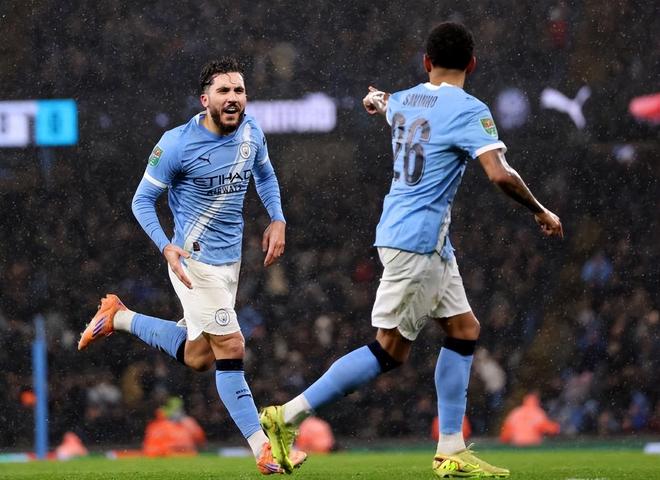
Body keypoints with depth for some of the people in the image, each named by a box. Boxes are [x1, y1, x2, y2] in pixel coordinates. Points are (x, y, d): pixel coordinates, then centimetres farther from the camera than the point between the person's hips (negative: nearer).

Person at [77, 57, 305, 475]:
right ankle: (263, 450, -7)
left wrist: (277, 220, 7)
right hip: (196, 260, -7)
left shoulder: (251, 132, 1)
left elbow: (265, 174, 22)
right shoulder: (178, 144, -17)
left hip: (231, 259, 7)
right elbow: (143, 200, -8)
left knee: (197, 357, 16)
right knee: (231, 350, -11)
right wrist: (167, 248, -23)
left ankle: (119, 318, 34)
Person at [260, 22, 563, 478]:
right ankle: (288, 417, -5)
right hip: (417, 240, -9)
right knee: (391, 350, -5)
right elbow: (500, 174, -22)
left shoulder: (404, 102, 10)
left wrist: (377, 100, 60)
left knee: (464, 329, 11)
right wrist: (541, 212, -7)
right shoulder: (469, 110, -13)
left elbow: (390, 107, 36)